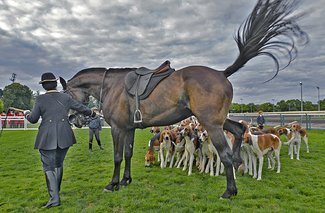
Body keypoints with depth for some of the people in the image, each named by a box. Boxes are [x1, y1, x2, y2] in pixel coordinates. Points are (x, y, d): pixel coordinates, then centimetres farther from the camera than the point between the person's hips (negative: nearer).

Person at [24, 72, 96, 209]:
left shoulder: (39, 99, -4)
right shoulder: (65, 98, 3)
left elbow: (33, 119, 1)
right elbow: (80, 108, 15)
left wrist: (27, 114, 25)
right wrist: (92, 113, 33)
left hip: (47, 138, -3)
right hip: (64, 137, 3)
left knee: (48, 166, 2)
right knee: (59, 164, 20)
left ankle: (54, 198, -6)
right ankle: (55, 190, 37)